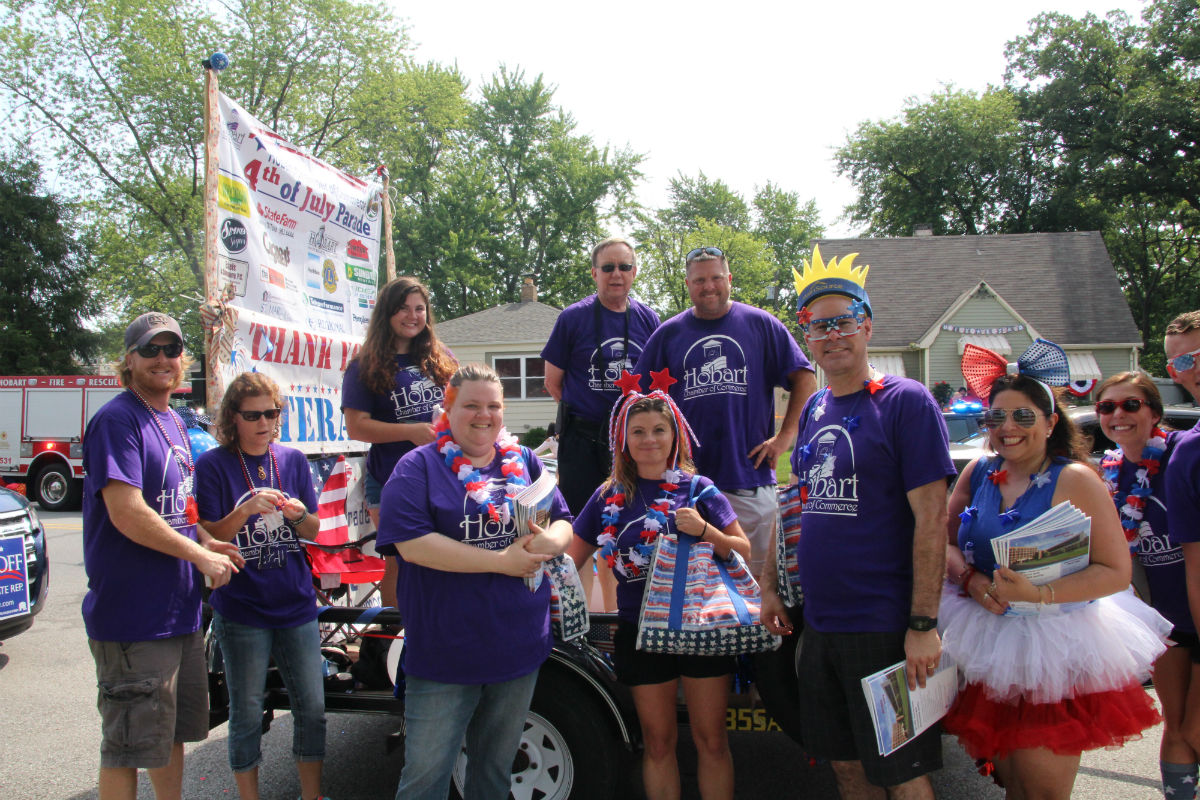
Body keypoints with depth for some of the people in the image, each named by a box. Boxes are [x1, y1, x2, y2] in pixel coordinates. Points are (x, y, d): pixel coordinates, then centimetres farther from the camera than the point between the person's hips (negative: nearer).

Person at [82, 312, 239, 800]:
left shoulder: (173, 422, 14)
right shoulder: (117, 420, -14)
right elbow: (127, 513, -23)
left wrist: (207, 547, 5)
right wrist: (201, 556, -16)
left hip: (179, 609, 9)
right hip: (132, 616, -9)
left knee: (175, 728, 21)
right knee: (129, 746, 3)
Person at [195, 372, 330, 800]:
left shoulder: (293, 460, 5)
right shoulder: (213, 465, -6)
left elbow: (312, 532, 8)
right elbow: (208, 538, -8)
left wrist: (299, 515, -14)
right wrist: (245, 511, -25)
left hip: (296, 605, 3)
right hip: (242, 611, -3)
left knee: (312, 708, 9)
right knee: (247, 716, 8)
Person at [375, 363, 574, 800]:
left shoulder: (525, 461, 8)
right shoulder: (419, 466, -7)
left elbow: (564, 523, 8)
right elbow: (412, 544, -19)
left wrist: (549, 541, -17)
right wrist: (501, 560, -20)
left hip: (519, 646, 5)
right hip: (444, 649, -4)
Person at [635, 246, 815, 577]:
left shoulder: (762, 324, 5)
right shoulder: (668, 333, 8)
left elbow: (805, 380, 5)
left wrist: (785, 436, -2)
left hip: (750, 475, -1)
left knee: (757, 577, 5)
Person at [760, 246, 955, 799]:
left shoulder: (906, 402, -10)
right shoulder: (813, 409, 11)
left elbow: (931, 518, -15)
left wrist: (923, 624, -18)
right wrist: (769, 584, 13)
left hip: (884, 628, -6)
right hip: (819, 624, 7)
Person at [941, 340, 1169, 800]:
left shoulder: (1074, 480, -10)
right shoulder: (978, 474, 5)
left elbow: (1117, 571, -13)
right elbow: (943, 542, 7)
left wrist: (1040, 596, -23)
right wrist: (971, 580, -12)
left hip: (1056, 651, -4)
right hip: (989, 648, 4)